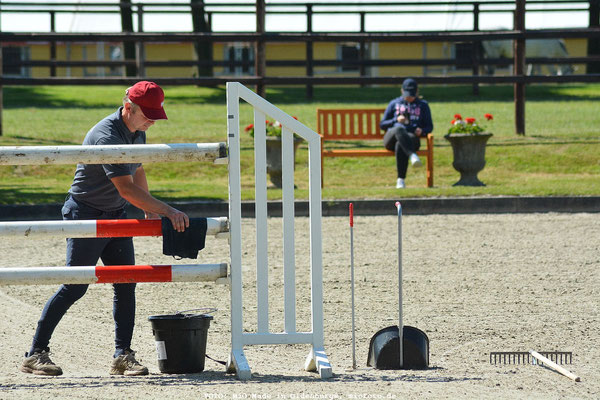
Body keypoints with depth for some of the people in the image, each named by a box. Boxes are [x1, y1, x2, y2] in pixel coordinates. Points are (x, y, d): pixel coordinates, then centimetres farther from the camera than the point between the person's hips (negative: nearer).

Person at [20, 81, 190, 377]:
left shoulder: (137, 132, 4)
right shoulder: (106, 137, -26)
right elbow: (126, 189, -32)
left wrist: (150, 212, 18)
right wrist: (167, 212, -34)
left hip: (116, 217, 8)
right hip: (86, 215, -8)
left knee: (126, 285, 0)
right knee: (74, 288, -7)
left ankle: (123, 356, 2)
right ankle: (35, 354, 0)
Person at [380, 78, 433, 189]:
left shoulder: (423, 105, 22)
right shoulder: (394, 104, 23)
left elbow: (429, 127, 18)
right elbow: (382, 124, 18)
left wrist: (422, 131, -6)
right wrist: (396, 120, -2)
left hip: (412, 137, -1)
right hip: (391, 138, 1)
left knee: (400, 145, -39)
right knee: (399, 128, -38)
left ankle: (401, 180, -40)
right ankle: (413, 155, -64)